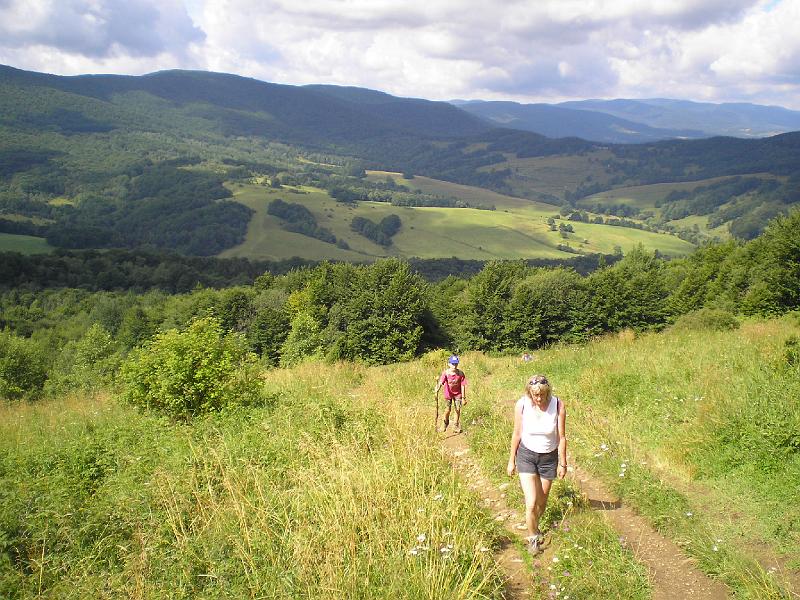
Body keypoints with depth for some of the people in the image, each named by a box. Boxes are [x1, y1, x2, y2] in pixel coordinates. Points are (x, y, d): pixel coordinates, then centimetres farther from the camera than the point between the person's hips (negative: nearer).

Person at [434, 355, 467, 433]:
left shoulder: (460, 373, -17)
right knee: (447, 410, 2)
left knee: (458, 410, -3)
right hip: (448, 394, 0)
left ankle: (457, 426, 18)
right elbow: (441, 382, -32)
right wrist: (437, 389, -53)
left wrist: (463, 398, -9)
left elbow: (463, 386, -11)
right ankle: (446, 423, 32)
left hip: (458, 394, 0)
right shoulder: (446, 373, -19)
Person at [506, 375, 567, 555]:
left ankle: (535, 525, 45)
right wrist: (511, 460, 3)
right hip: (526, 455, -1)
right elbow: (517, 434, -4)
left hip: (549, 457, 1)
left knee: (542, 501, 16)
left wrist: (562, 463, 0)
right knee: (531, 503, -10)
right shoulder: (521, 405, -17)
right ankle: (533, 537, 14)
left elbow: (561, 437, -7)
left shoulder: (558, 406, -18)